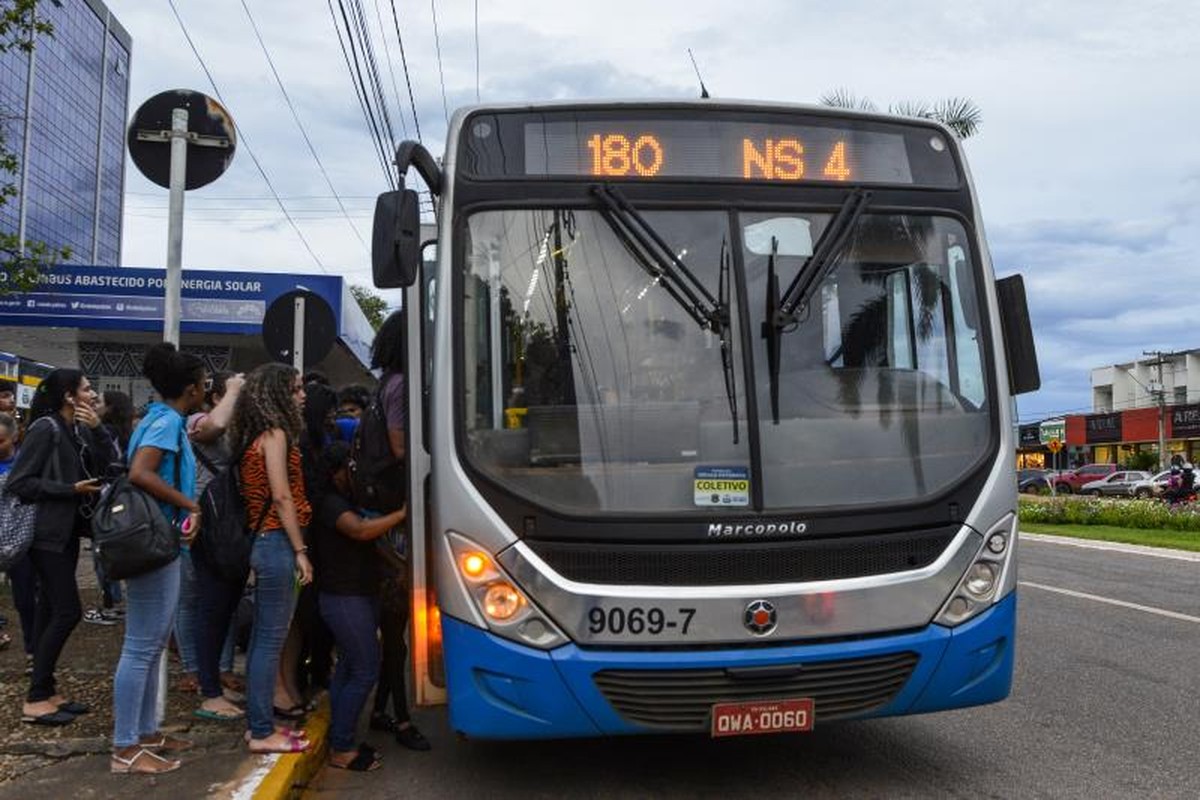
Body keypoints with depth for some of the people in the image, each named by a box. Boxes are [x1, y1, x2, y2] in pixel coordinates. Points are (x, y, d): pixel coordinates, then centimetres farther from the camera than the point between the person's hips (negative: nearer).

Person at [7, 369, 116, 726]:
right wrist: (71, 489, -18)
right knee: (67, 612, -10)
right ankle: (35, 700, -1)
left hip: (67, 532, 9)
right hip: (47, 534, -9)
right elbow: (18, 482, -16)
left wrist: (97, 429, -7)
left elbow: (104, 469, 3)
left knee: (51, 610, 11)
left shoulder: (78, 430, 11)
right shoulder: (45, 429, -14)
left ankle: (45, 691, 18)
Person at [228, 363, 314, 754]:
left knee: (262, 637, 13)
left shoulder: (257, 436, 16)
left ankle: (260, 722, 22)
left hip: (262, 541, 9)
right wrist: (300, 550, -15)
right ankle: (262, 733, 2)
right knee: (271, 639, -4)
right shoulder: (275, 434, -10)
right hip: (277, 542, -9)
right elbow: (281, 496, -16)